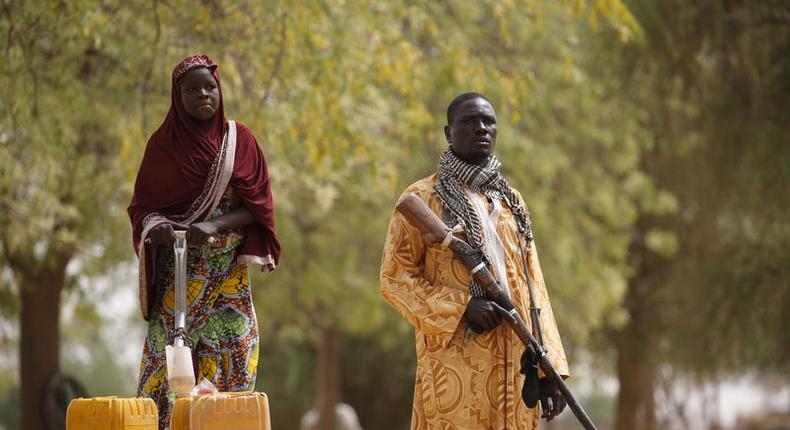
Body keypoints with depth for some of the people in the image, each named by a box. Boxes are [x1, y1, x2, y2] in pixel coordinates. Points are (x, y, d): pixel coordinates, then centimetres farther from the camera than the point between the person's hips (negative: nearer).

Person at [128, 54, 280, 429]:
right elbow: (142, 206, 5)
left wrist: (215, 226, -17)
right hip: (177, 273, -1)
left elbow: (258, 206, 0)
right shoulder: (163, 143, 3)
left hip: (228, 274, 1)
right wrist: (157, 226, -19)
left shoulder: (239, 140, 4)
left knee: (231, 358, -6)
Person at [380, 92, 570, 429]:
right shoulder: (422, 199, 2)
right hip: (454, 363, -5)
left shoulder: (510, 201, 19)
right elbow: (394, 278, -4)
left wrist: (549, 368, 8)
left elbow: (533, 286, 17)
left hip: (514, 364, 5)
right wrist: (462, 307, -17)